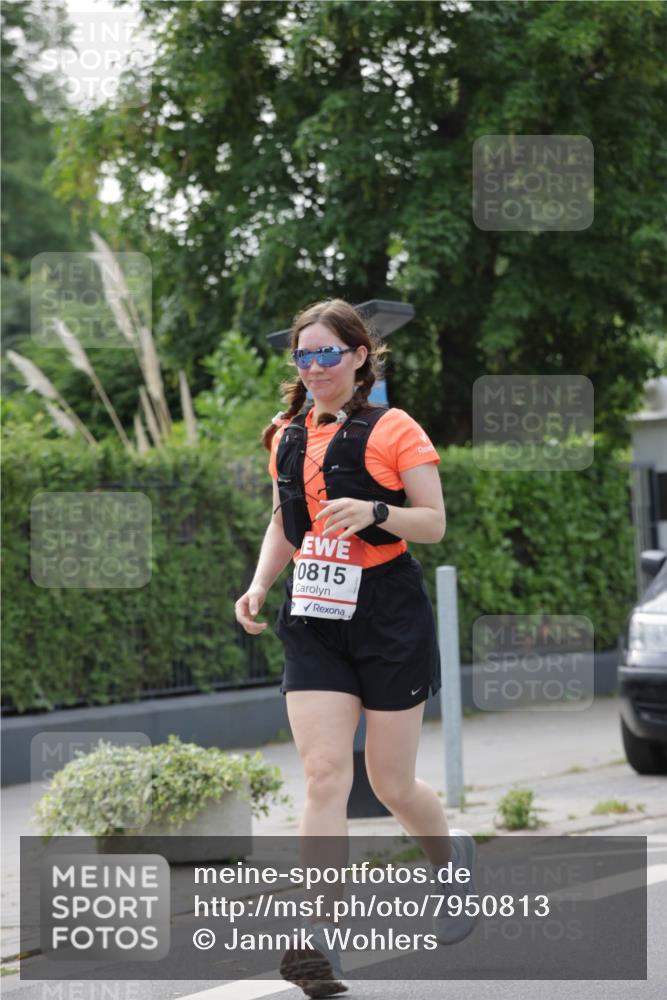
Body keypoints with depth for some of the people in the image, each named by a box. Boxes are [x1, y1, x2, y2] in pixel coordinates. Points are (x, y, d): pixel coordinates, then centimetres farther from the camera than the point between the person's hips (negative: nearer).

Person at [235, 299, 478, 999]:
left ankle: (452, 859, 39)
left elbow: (434, 523, -6)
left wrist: (375, 511, -24)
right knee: (323, 774, -11)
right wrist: (259, 585, 5)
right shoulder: (288, 436, 11)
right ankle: (318, 943, -17)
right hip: (313, 622, 4)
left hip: (390, 620, -4)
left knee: (392, 785, 5)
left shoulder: (393, 430, -5)